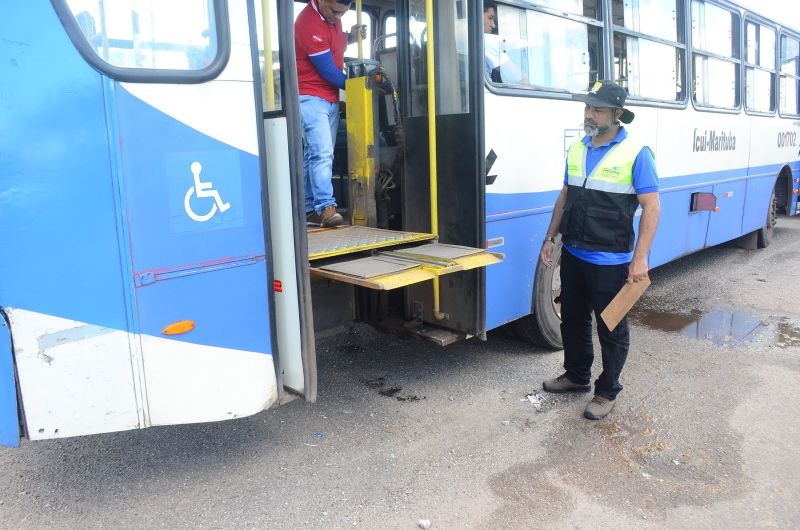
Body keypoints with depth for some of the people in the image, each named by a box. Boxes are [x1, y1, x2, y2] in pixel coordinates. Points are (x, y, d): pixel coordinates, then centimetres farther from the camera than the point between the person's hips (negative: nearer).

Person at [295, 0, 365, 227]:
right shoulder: (310, 24, -18)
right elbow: (328, 72, -16)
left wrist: (351, 37, 6)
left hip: (331, 98, 8)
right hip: (311, 98, -8)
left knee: (321, 155, 6)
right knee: (321, 153, -17)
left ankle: (311, 209, 10)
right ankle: (326, 207, -20)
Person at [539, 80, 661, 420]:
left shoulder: (636, 153, -11)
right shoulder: (577, 149, 7)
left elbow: (651, 207, -13)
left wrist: (640, 258, -19)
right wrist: (550, 238, 12)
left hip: (611, 261, -6)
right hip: (573, 255, 7)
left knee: (611, 329, 7)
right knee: (572, 319, 19)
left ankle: (607, 392, 24)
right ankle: (576, 376, 39)